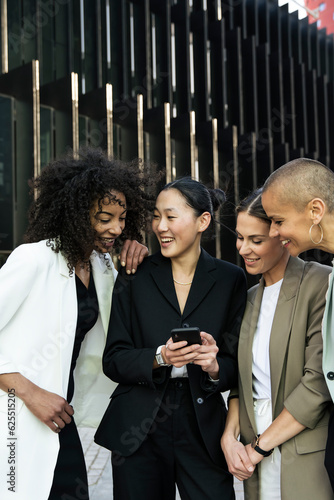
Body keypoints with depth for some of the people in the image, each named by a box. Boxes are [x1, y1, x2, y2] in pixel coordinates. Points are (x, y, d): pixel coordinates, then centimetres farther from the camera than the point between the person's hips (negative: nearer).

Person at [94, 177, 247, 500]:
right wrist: (159, 358, -18)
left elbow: (238, 363, 4)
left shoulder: (230, 280, 2)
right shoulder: (135, 277, 1)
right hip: (138, 430, 0)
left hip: (203, 428, 0)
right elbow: (113, 361, 0)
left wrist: (215, 367, -17)